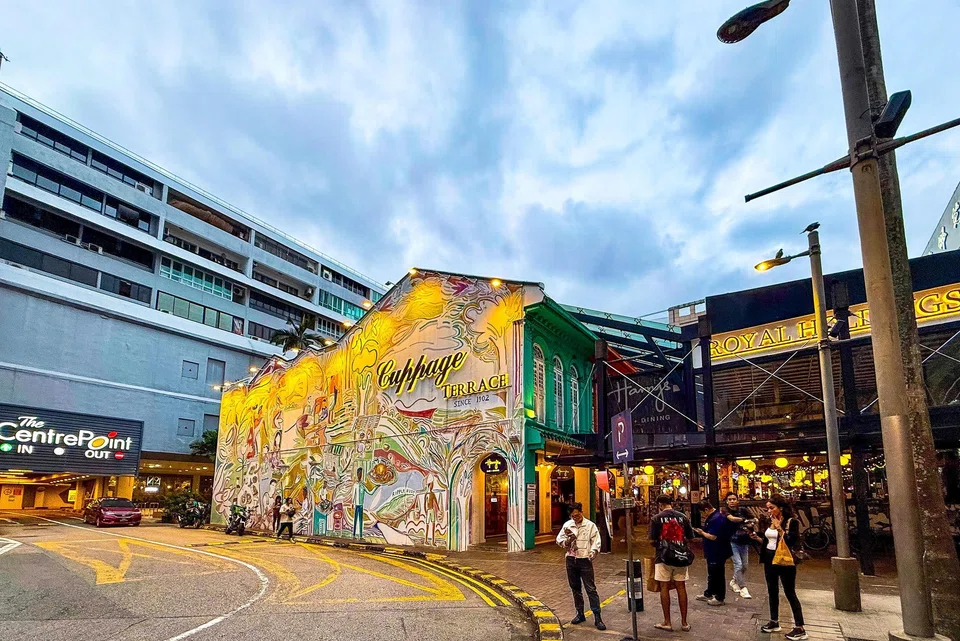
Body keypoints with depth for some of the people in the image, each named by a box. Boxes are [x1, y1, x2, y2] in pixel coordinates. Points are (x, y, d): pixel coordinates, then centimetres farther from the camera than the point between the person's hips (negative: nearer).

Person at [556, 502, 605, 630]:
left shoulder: (590, 525, -3)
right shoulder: (567, 525, 5)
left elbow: (596, 541, -5)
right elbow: (559, 539, 8)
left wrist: (593, 553, -20)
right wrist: (567, 541, -12)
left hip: (585, 560, -4)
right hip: (571, 560, 4)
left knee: (591, 588, -6)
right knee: (575, 588, 14)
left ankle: (597, 617, -2)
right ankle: (580, 614, 27)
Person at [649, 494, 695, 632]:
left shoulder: (656, 519, -7)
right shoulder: (683, 517, 1)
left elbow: (652, 540, -7)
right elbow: (689, 537, 5)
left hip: (663, 557, -3)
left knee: (664, 588, 6)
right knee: (681, 588, 10)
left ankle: (667, 622, 11)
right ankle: (684, 622, 16)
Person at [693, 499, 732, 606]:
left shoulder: (717, 519, -25)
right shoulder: (712, 517, 8)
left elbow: (713, 537, -27)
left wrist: (702, 533, -14)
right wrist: (702, 531, 1)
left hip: (717, 553, -10)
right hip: (712, 552, 10)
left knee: (717, 575, 4)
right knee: (711, 574, 21)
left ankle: (720, 598, 17)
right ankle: (708, 594, 34)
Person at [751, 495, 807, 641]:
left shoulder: (791, 522, -12)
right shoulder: (770, 522, 10)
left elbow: (791, 542, -22)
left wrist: (779, 528, -21)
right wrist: (757, 538, 0)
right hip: (769, 559, 8)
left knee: (790, 593, -5)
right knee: (772, 590, 13)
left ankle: (800, 629, 1)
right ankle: (774, 622, 24)